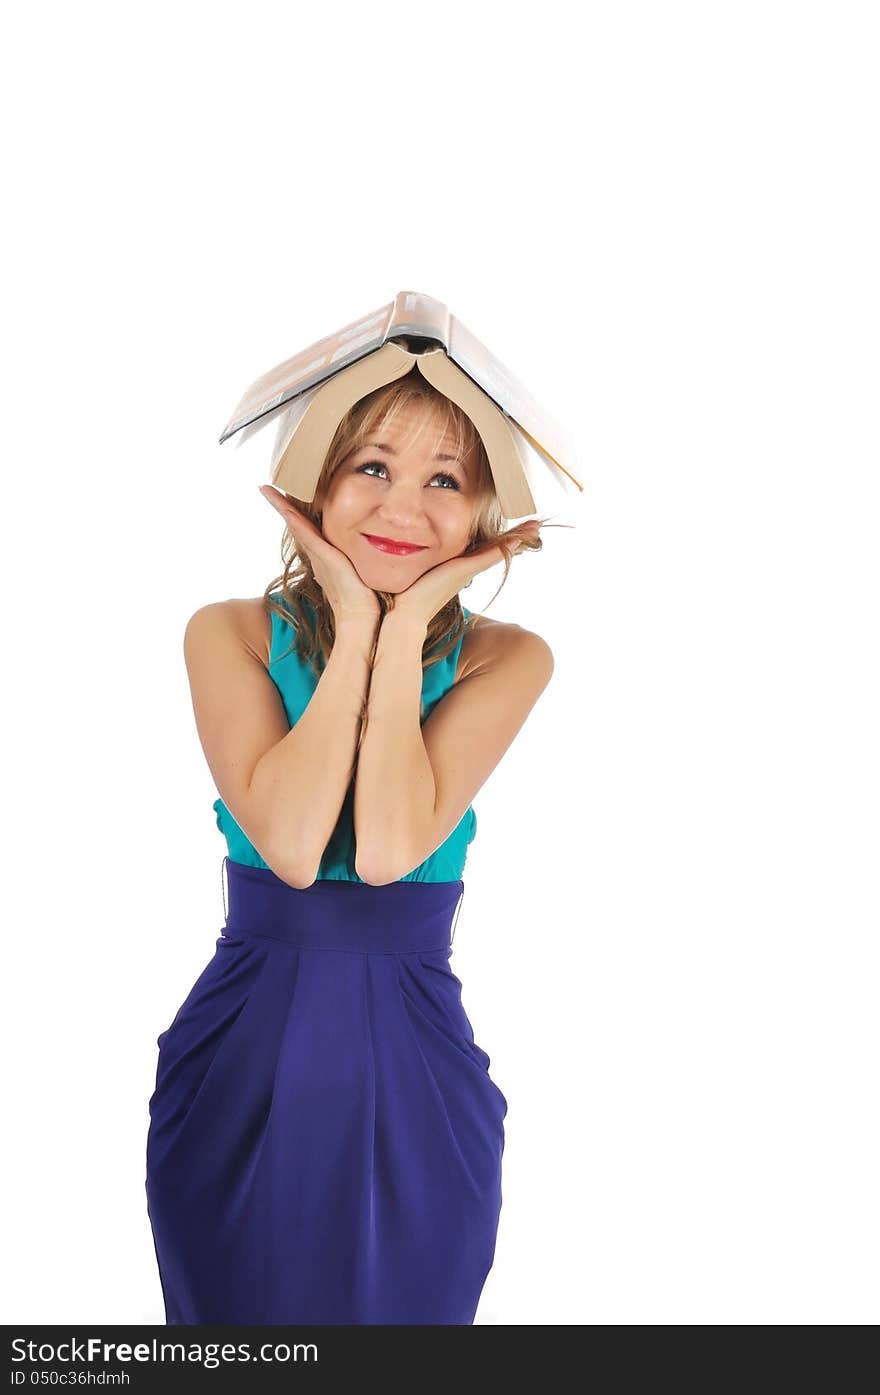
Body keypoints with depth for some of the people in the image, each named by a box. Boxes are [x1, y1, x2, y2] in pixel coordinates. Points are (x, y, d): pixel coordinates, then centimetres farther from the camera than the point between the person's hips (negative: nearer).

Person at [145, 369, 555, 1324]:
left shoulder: (505, 660, -5)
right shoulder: (228, 633, -5)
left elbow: (389, 849, -20)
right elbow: (291, 846, -20)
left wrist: (405, 627, -17)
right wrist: (356, 625, -17)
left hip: (412, 1067, 0)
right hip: (241, 1052, 0)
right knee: (228, 1309, 15)